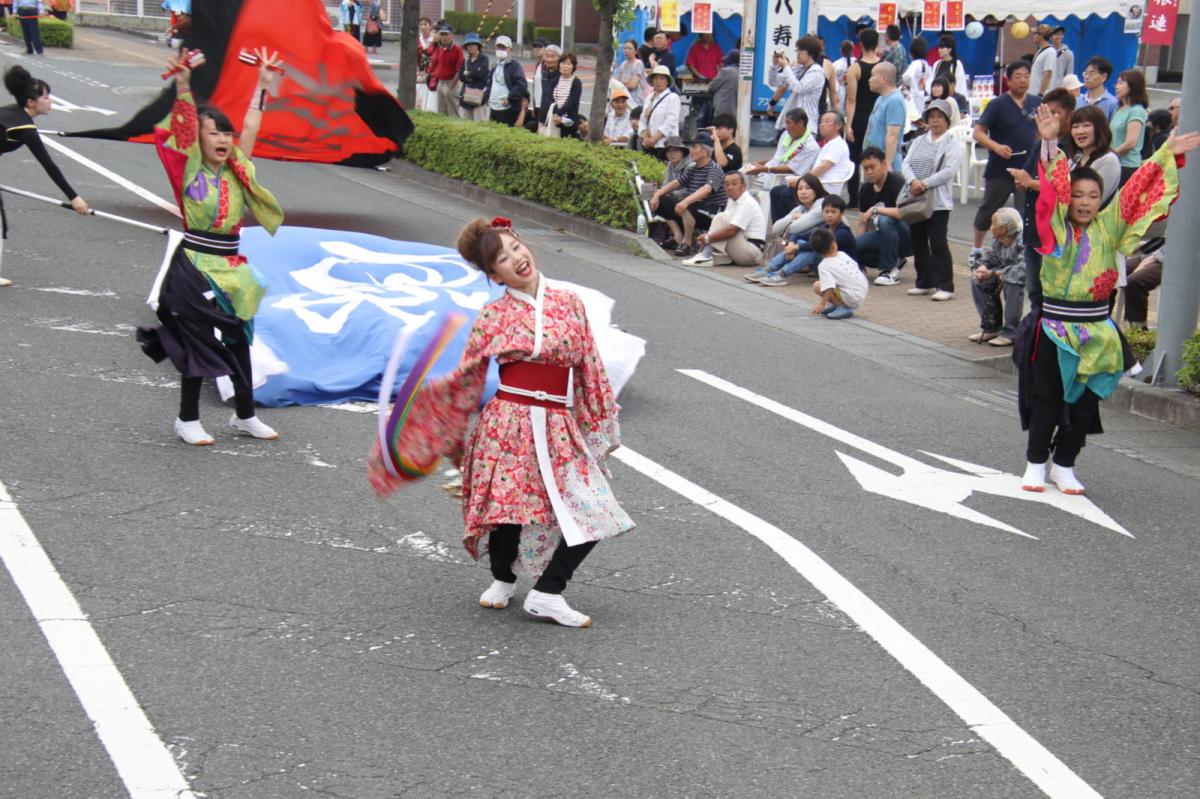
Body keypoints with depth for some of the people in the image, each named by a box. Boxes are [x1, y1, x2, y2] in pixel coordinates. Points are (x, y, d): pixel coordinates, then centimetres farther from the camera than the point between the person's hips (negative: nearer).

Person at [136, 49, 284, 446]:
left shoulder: (237, 168, 6)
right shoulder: (191, 170, -7)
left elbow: (251, 126, 12)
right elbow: (182, 129, -20)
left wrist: (263, 85, 13)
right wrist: (183, 87, -31)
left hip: (231, 267, 5)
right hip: (195, 267, -5)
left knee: (238, 338, 11)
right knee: (198, 340, 0)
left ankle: (245, 415, 22)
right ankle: (187, 419, 13)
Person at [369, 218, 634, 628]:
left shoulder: (569, 303, 7)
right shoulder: (493, 317, 1)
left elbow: (591, 368, 11)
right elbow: (465, 379, 5)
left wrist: (602, 424, 12)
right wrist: (420, 395, -5)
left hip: (559, 429, 2)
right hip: (508, 424, -2)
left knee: (592, 513, -7)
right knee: (506, 505, 2)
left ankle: (546, 593, 6)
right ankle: (502, 580, 32)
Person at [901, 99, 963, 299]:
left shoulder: (952, 144, -2)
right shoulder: (918, 141, 15)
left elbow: (949, 170, -13)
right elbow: (906, 164, 5)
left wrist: (925, 184, -19)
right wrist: (913, 181, -15)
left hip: (938, 201, -6)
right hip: (915, 200, 6)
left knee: (938, 243, -8)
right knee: (918, 242, 11)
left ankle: (945, 286, -3)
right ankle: (924, 282, 22)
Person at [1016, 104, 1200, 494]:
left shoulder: (1107, 228, 4)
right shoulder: (1056, 228, -5)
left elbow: (1134, 193, 4)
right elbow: (1054, 190, -18)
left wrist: (1166, 155, 3)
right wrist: (1050, 146, -32)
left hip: (1096, 331, 3)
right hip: (1055, 329, -3)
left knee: (1085, 402, 9)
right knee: (1048, 399, 4)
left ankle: (1064, 466, 22)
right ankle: (1036, 463, 18)